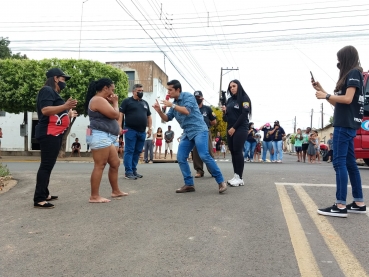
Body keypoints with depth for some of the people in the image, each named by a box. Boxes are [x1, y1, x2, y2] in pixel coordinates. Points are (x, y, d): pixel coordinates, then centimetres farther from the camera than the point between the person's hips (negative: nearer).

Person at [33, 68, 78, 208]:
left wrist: (69, 114, 29)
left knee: (49, 165, 13)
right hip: (49, 134, -11)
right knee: (46, 165, -12)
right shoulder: (47, 90, -9)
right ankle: (38, 199, -11)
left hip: (55, 134, 11)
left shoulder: (53, 93, 22)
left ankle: (44, 194, 20)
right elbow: (45, 110, -24)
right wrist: (65, 106, -30)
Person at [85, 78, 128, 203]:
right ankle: (94, 196, -7)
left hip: (107, 138, 11)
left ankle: (115, 191, 25)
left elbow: (115, 117, 24)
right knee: (99, 166, -10)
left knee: (115, 163, 15)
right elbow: (115, 115, -17)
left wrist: (112, 103, 14)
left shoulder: (101, 100, 23)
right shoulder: (99, 100, -12)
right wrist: (115, 102, 1)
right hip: (101, 137, -11)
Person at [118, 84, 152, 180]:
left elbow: (149, 116, 23)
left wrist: (150, 128, 11)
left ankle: (134, 170, 18)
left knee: (137, 152, 9)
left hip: (142, 132, 6)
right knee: (129, 151, -5)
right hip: (130, 130, -6)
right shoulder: (127, 101, 1)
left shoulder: (145, 103, 19)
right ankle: (128, 172, -3)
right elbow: (120, 114, -5)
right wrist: (119, 127, -15)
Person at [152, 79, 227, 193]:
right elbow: (167, 118, 15)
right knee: (181, 158, -1)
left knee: (204, 156, -19)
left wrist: (172, 105, -19)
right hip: (187, 133, 8)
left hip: (199, 130, -8)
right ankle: (189, 184, 7)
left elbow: (187, 111, -21)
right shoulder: (174, 103, 14)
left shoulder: (188, 96, -7)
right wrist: (159, 110, -2)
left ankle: (221, 181, -9)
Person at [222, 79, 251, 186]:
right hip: (230, 129, 6)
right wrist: (224, 111, -3)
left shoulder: (244, 98, -1)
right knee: (233, 152, 1)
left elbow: (244, 115, -11)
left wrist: (234, 128, -14)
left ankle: (239, 178, -9)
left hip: (240, 129, -6)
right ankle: (236, 176, 3)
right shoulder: (229, 100, 17)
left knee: (238, 151, -11)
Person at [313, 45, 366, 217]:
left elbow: (348, 99, -18)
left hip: (345, 125, -10)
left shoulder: (354, 73, -5)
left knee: (339, 162, -13)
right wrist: (321, 90, 16)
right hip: (347, 124, 10)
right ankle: (359, 203, 14)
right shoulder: (349, 76, 22)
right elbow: (337, 102, 20)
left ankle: (340, 206, -13)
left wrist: (326, 96, -10)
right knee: (350, 163, 9)